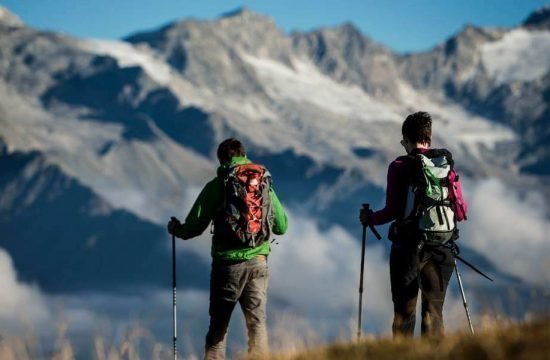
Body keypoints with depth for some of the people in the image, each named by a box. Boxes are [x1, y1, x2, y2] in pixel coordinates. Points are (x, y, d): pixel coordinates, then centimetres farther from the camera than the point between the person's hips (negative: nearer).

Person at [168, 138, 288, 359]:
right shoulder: (266, 184, 7)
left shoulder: (216, 186, -3)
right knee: (257, 323, 4)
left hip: (227, 262, -2)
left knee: (218, 326, 6)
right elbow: (281, 226, 13)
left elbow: (194, 227, -3)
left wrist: (175, 229, 18)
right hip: (258, 261, 2)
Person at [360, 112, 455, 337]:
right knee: (434, 309, 7)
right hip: (441, 248, 3)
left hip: (408, 246, -3)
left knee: (404, 310, 4)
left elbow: (392, 211, -8)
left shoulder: (399, 167, -4)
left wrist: (369, 218, 10)